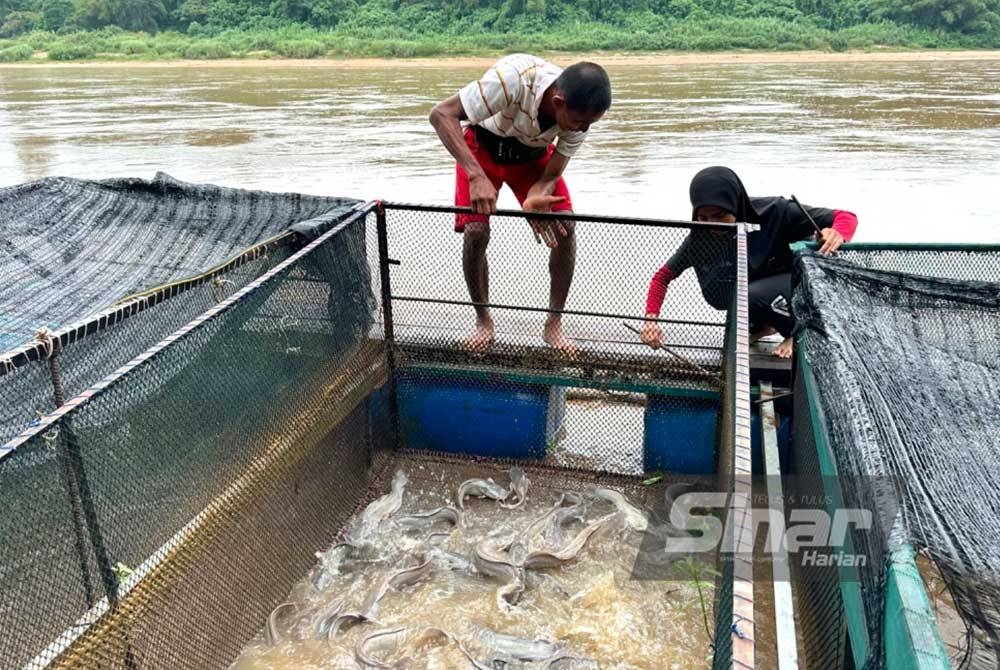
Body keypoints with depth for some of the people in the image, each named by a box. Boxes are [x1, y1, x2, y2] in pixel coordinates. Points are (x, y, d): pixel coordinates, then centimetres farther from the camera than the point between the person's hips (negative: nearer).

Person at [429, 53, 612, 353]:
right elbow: (441, 114, -40)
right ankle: (483, 320, 5)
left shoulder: (579, 111, -26)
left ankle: (554, 324, 1)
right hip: (483, 147, -3)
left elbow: (552, 174, -17)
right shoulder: (513, 77, -40)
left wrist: (535, 200, -41)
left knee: (565, 228, -13)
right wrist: (477, 176, -51)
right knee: (476, 231, -18)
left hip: (533, 153, 3)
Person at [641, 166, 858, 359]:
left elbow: (845, 217, -24)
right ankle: (763, 324, 6)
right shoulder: (700, 238, -20)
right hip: (755, 289, 5)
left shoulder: (774, 212, -29)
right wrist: (651, 318, -26)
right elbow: (663, 277, -10)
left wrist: (836, 235, -48)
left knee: (749, 296, -32)